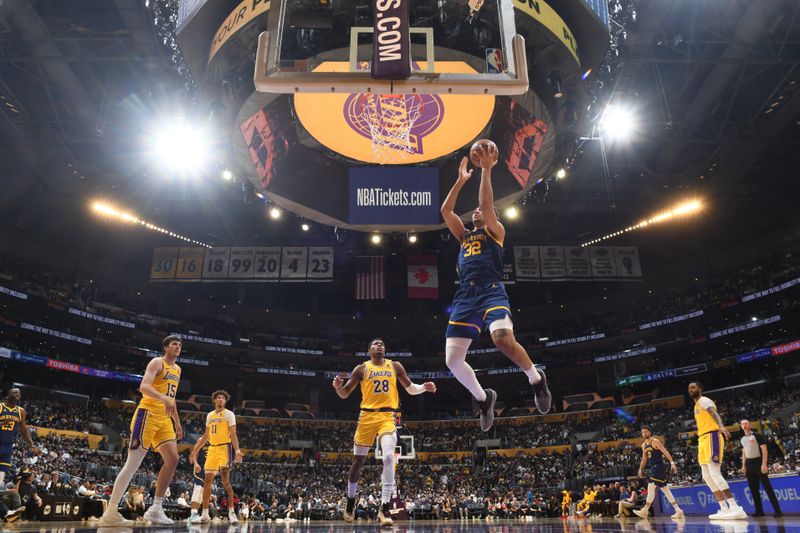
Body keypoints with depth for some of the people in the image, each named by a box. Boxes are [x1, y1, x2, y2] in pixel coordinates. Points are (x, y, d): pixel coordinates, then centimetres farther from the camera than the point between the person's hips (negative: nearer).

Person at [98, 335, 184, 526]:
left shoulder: (177, 369, 19)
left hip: (164, 419, 8)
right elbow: (144, 387, -23)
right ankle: (110, 514, -3)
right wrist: (164, 398, -38)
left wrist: (177, 423, 23)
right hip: (148, 414, -8)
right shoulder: (157, 362, -7)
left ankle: (155, 509, 6)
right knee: (132, 464, -8)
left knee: (172, 459, -1)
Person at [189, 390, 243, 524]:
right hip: (212, 449, 6)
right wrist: (195, 451, 20)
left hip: (225, 448, -6)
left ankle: (231, 512, -3)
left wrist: (237, 450, -24)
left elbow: (233, 434, -11)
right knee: (207, 481, 5)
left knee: (225, 481, -10)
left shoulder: (229, 414, -4)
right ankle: (205, 514, 14)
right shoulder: (209, 415, 14)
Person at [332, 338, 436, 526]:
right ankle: (350, 501, 31)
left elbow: (410, 389, 16)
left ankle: (384, 508, -17)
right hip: (367, 416, 0)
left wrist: (424, 387, -5)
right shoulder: (361, 368, 6)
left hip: (388, 416, 0)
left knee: (389, 456, -22)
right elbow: (344, 394, 6)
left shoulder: (395, 366, 10)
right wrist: (338, 387, -18)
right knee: (358, 460, 7)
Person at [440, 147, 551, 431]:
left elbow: (487, 204, -1)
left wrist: (486, 170, 0)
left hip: (491, 291, -5)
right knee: (452, 360, -6)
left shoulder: (496, 230, 16)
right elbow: (445, 210, 21)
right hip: (465, 296, 5)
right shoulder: (465, 236, 29)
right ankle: (483, 398, 20)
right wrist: (461, 180, 24)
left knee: (503, 339, -33)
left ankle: (536, 378, -2)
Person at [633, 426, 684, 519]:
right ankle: (678, 510, 14)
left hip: (659, 466, -9)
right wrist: (640, 469, 18)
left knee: (651, 486, -15)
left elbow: (665, 452, -13)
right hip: (652, 467, 9)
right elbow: (644, 459, 23)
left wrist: (672, 463, -23)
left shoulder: (655, 441, -7)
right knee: (664, 488, 9)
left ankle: (645, 511, -17)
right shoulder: (644, 445, 16)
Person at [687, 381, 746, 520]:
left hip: (711, 437, -10)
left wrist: (721, 426, -47)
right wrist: (700, 449, 28)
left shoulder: (704, 400, -5)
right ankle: (725, 509, 8)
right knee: (707, 476, 7)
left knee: (714, 473, -18)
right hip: (703, 439, 10)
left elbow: (714, 413, -26)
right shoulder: (697, 405, 24)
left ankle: (736, 508, -20)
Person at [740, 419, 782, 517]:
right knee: (754, 489, 6)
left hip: (758, 462, -6)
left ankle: (777, 510, -7)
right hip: (749, 464, 6)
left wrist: (764, 464, -19)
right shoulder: (742, 439, 14)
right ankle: (759, 511, 10)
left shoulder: (757, 436, -4)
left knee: (767, 487, -9)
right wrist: (743, 465, 11)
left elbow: (764, 450, -10)